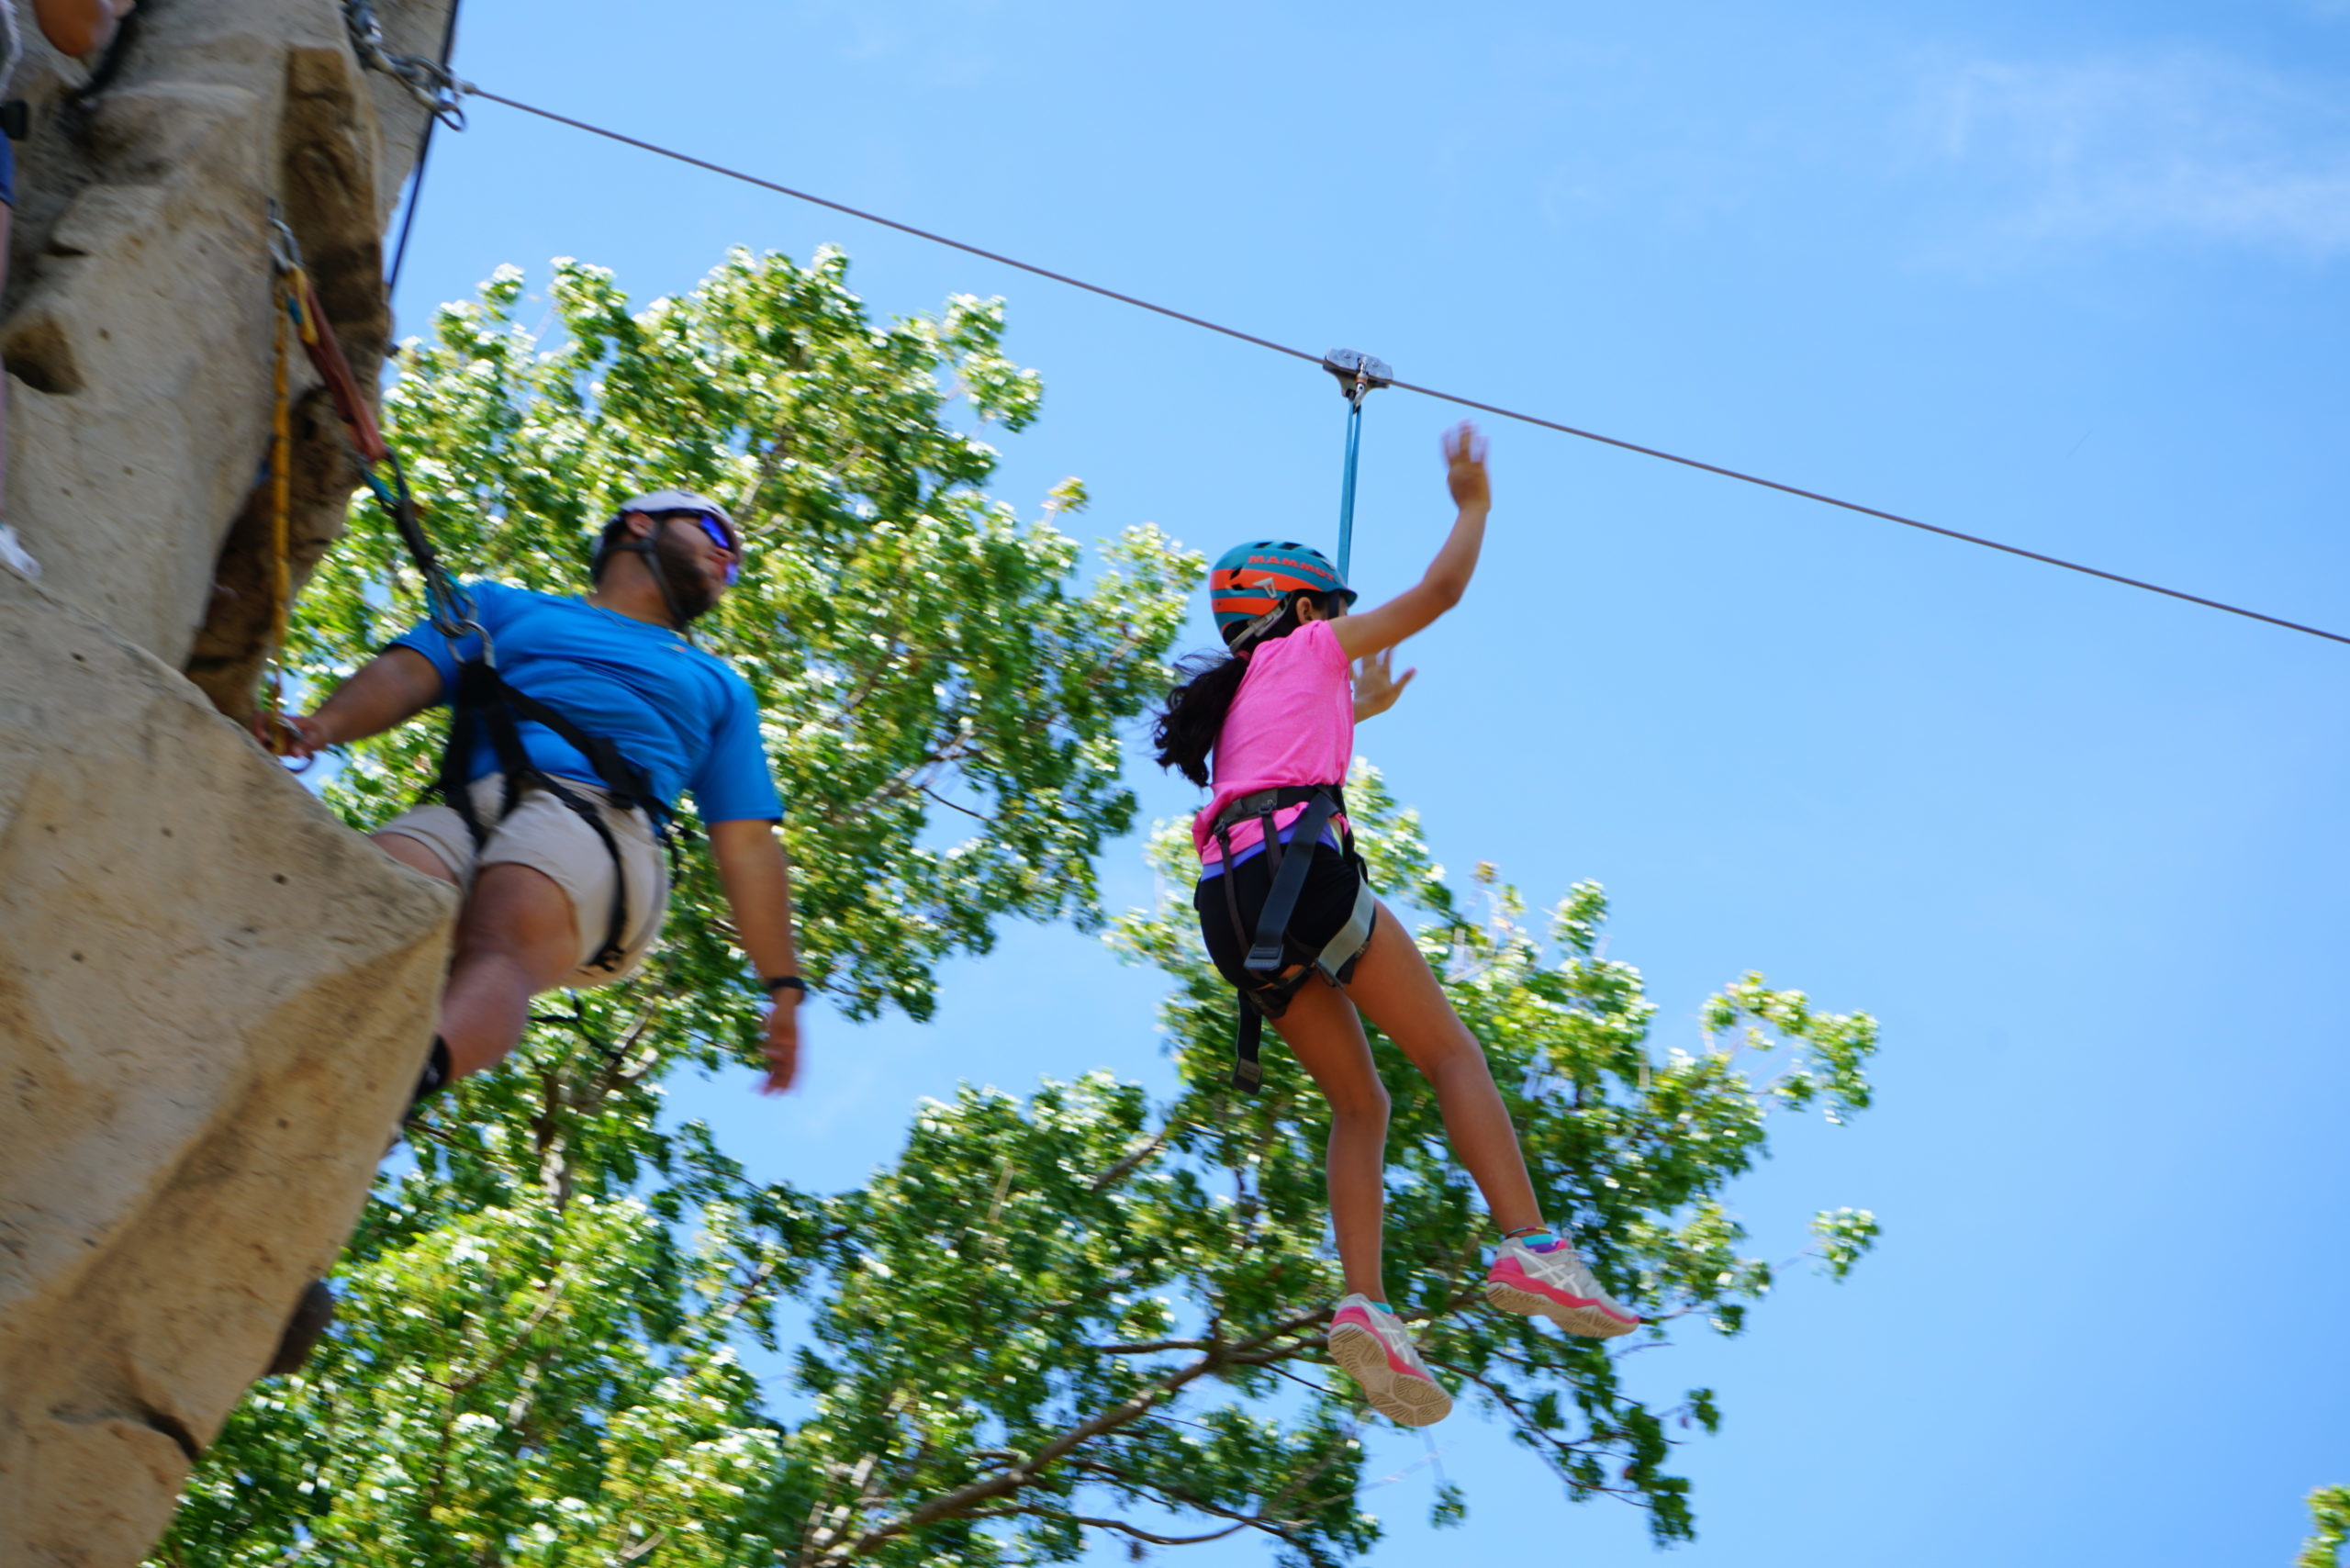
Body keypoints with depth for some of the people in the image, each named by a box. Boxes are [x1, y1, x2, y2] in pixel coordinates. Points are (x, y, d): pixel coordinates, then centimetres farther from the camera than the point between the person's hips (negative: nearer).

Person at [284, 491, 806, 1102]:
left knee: (504, 940, -37)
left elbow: (748, 845, 28)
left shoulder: (717, 685, 37)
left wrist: (784, 987, 17)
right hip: (463, 812, 1)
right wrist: (325, 723, -6)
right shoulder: (507, 608, 35)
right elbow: (407, 673, 16)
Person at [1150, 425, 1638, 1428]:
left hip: (1234, 908, 7)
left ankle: (1363, 1305, -12)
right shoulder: (1306, 649, 16)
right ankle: (1530, 1250, -24)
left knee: (1361, 1105, 8)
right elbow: (1442, 589, 18)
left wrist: (1355, 712, 66)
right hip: (1298, 867, -7)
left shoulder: (1244, 704, 34)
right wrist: (1473, 505, 33)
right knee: (1451, 1052, -7)